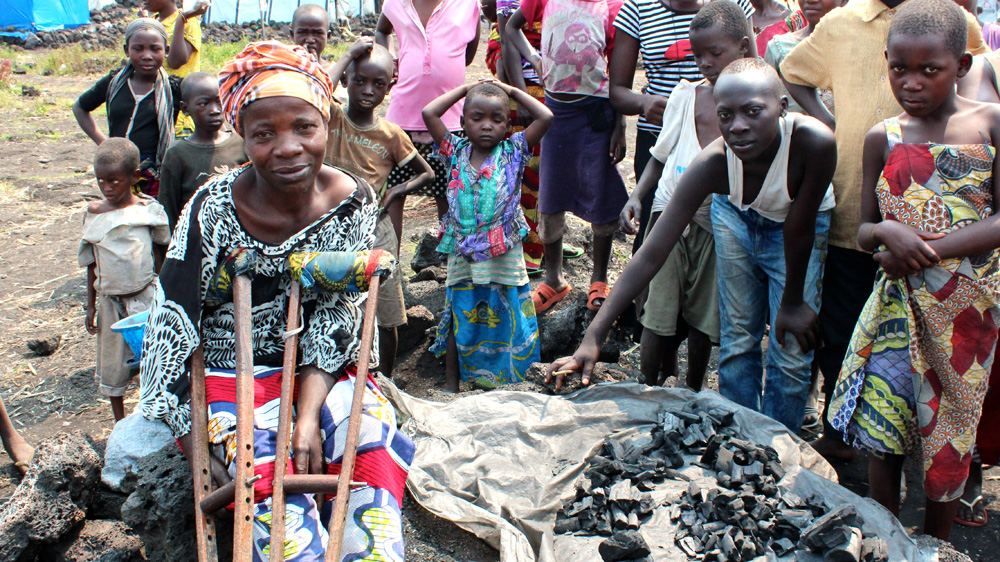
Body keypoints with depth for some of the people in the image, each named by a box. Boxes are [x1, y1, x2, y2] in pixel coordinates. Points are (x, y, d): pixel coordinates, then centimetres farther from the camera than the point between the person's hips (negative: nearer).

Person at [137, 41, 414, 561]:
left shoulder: (352, 201, -10)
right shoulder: (214, 210, -16)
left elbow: (338, 316, -9)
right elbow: (172, 323, -12)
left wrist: (308, 415, -21)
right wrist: (198, 446, -16)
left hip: (324, 368, 2)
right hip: (234, 374, -1)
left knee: (375, 444, -25)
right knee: (271, 477, -26)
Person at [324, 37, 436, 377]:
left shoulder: (391, 134, -1)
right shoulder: (332, 119, -4)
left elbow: (427, 173, 11)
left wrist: (397, 191, -6)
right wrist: (348, 56, -19)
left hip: (375, 231, 1)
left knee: (385, 317, 7)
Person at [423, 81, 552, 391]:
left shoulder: (513, 152, -2)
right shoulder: (456, 151, 2)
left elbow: (545, 117, -11)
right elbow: (429, 114, -6)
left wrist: (513, 91, 0)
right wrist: (464, 89, 3)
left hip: (504, 255, -1)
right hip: (463, 254, 1)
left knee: (504, 317, 9)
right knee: (457, 318, 12)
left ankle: (501, 384, 26)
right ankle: (451, 383, 26)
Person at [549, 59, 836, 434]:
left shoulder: (814, 142, -40)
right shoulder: (712, 164, -35)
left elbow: (799, 229, -25)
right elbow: (651, 255, -36)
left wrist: (793, 303, -11)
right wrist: (593, 337, -41)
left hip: (800, 224, -1)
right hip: (737, 215, 1)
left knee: (791, 353, 0)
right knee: (738, 342, 6)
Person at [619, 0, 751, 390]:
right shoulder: (686, 96, 4)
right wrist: (636, 197, 0)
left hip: (721, 222, -1)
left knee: (703, 316, 10)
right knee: (660, 316, 1)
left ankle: (692, 395, 31)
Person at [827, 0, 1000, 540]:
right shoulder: (882, 138, 2)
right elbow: (864, 229, 7)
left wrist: (929, 250, -19)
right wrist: (889, 233, -16)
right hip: (896, 301, 2)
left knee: (947, 438, 10)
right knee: (884, 436, 6)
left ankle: (934, 549, 31)